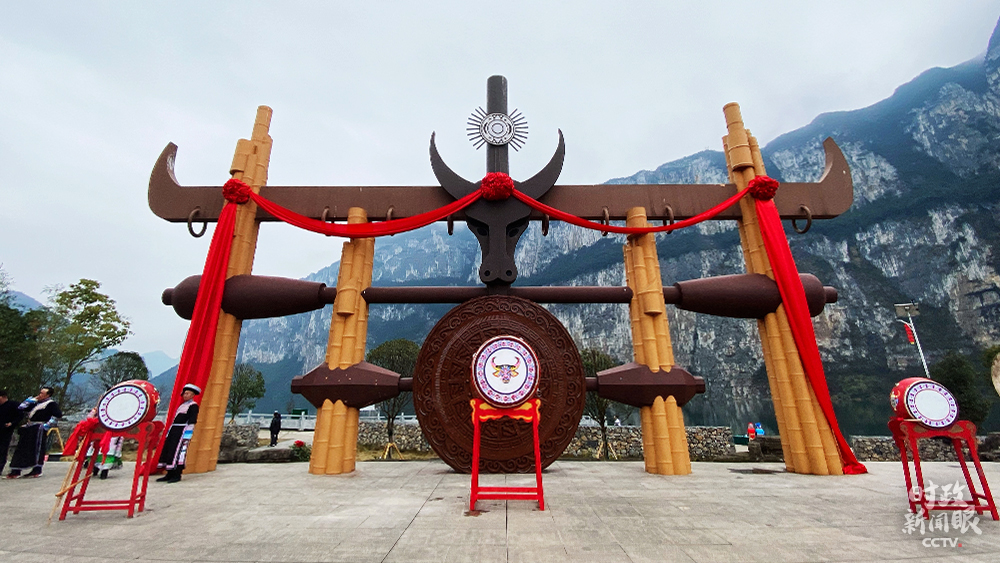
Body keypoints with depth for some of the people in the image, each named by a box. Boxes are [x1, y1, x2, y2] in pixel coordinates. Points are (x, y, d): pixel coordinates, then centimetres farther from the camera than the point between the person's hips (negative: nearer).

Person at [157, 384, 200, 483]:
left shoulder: (193, 406, -6)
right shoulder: (182, 406, 22)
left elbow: (191, 422, -13)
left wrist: (186, 436, -18)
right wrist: (168, 433, 19)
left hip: (183, 430, -9)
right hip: (174, 430, 9)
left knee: (177, 452, -10)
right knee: (167, 451, 7)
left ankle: (177, 475, -4)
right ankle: (169, 475, 15)